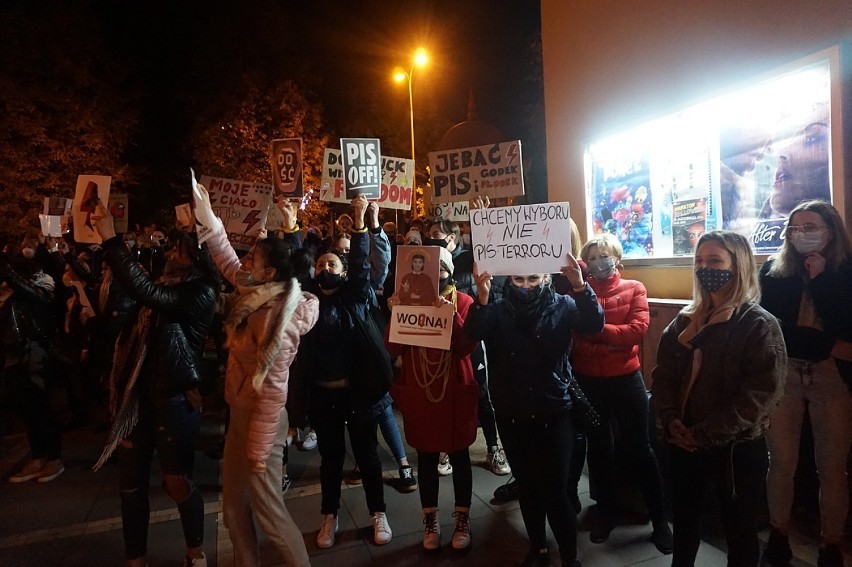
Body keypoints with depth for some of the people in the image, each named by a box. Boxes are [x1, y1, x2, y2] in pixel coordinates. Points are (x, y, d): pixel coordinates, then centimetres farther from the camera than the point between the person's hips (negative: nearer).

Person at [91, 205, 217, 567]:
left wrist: (110, 238, -27)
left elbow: (147, 292, -29)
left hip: (175, 398, -7)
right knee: (131, 482, 13)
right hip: (140, 394, 7)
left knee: (177, 482, 3)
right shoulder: (167, 283, 12)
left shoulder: (201, 294, -13)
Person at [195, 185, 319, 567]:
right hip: (239, 414, 9)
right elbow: (229, 265, 16)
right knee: (234, 505, 20)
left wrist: (258, 450, -18)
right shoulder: (254, 297, -1)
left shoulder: (279, 317, -25)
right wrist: (209, 220, 8)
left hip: (261, 420, -9)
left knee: (267, 509, 7)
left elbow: (271, 390, -23)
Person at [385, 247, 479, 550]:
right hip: (419, 391, 2)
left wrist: (451, 315, -27)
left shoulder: (463, 302, -3)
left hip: (456, 392, -2)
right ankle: (431, 521, 28)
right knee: (426, 456, 12)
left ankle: (462, 519, 28)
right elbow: (394, 349, -6)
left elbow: (466, 347, -14)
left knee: (459, 455, 10)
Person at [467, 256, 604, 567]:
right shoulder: (498, 309, 1)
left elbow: (594, 325, -18)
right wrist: (481, 298, -35)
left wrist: (580, 287, -34)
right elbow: (475, 333, -17)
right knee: (526, 484, 16)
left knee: (555, 490, -2)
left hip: (554, 412, -2)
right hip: (512, 415, 2)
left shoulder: (563, 305, -1)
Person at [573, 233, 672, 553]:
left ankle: (660, 520, 26)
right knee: (598, 447, 15)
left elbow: (638, 329, -14)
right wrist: (615, 338, -20)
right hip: (587, 380, 1)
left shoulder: (634, 289, 1)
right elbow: (572, 335, -11)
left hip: (625, 378, -1)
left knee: (638, 448, 9)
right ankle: (606, 513, 33)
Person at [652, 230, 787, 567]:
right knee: (684, 520, 21)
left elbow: (761, 395, -19)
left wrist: (704, 434, -20)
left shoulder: (759, 325, -11)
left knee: (739, 529, 14)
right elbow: (663, 374, 4)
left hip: (737, 447, -5)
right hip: (684, 443, 5)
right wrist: (670, 419, -12)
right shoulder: (686, 320, 5)